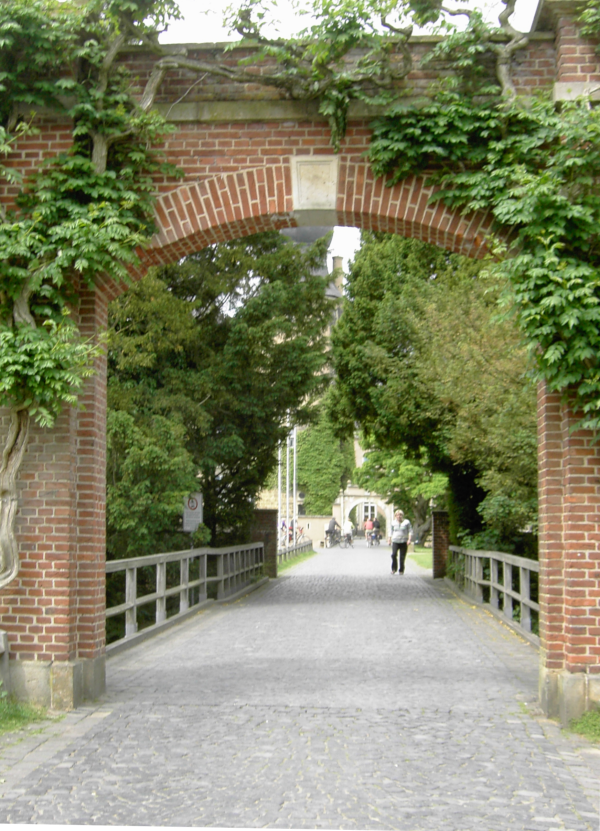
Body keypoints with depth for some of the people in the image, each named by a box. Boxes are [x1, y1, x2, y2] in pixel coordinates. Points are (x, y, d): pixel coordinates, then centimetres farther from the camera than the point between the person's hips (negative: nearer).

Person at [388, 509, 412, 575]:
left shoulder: (406, 522, 2)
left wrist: (409, 539, -12)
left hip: (403, 542, -1)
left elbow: (410, 531, 1)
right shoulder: (393, 523, 10)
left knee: (402, 557, -1)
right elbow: (391, 531, 22)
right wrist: (389, 539, 18)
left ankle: (401, 570, 11)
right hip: (395, 541, 1)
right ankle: (394, 568, -2)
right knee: (394, 554, -17)